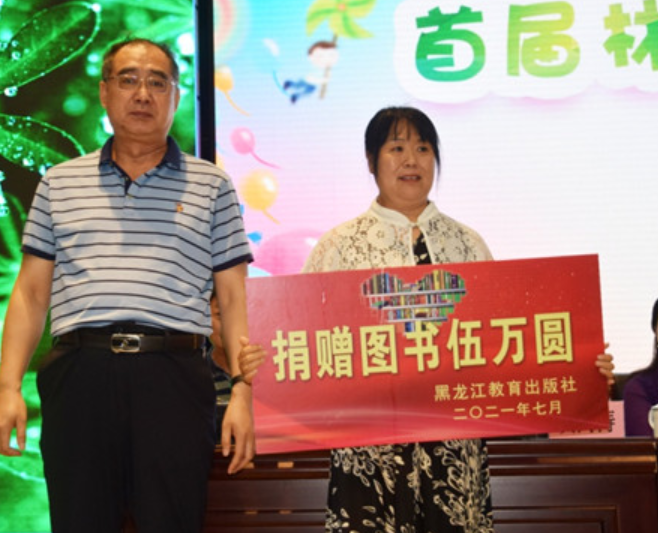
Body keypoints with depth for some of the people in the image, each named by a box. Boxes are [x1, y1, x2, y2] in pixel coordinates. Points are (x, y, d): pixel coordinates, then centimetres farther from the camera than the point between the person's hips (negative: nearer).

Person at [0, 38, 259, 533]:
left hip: (173, 376, -1)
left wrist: (242, 393, -3)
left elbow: (234, 298, 7)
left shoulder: (211, 186, 11)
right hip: (78, 375, 2)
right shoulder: (59, 182, 16)